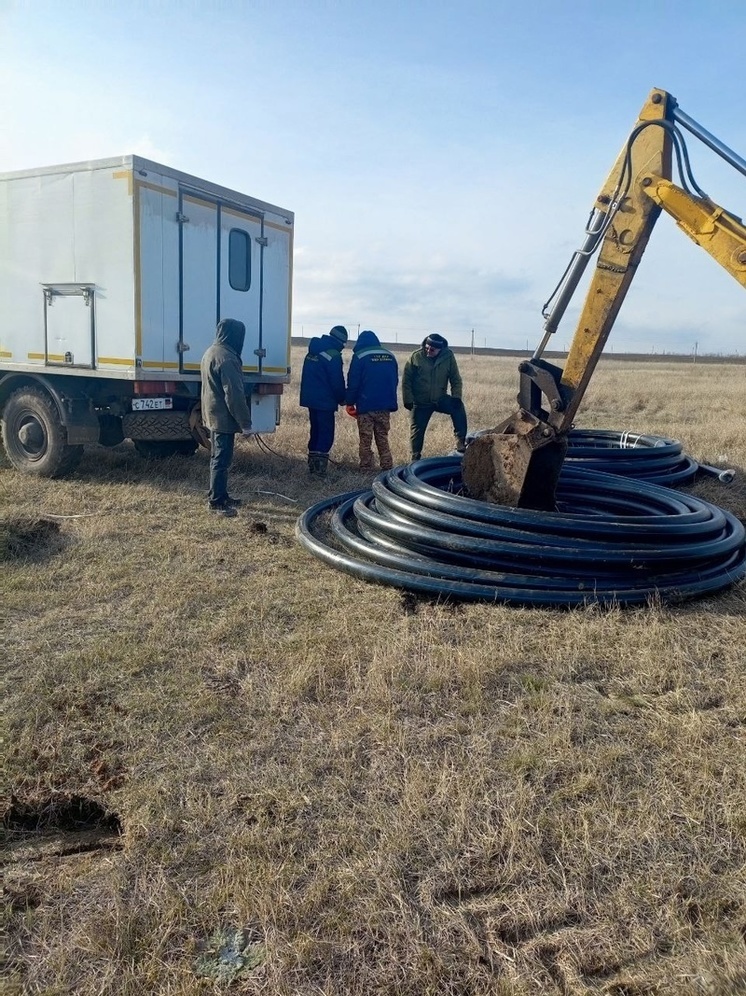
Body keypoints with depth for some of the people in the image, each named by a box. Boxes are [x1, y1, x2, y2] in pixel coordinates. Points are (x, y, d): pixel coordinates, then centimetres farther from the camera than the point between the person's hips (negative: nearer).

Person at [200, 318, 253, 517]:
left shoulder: (210, 352, 12)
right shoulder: (227, 358, -21)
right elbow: (235, 395, -23)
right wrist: (246, 423, -18)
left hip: (213, 415, 10)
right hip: (224, 418, -10)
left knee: (218, 457, 17)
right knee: (222, 460, -4)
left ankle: (220, 495, 26)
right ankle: (216, 501, 0)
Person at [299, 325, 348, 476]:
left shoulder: (312, 352, 12)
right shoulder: (333, 355, -15)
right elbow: (337, 381, -14)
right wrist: (341, 399, 2)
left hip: (310, 398, 9)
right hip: (325, 401, -9)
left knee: (316, 430, 16)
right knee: (326, 434, -6)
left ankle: (312, 464, 20)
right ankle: (319, 468, -13)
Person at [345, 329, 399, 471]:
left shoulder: (359, 357, -7)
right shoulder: (390, 357, 9)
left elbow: (353, 383, -8)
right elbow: (395, 381, 15)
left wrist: (350, 402, 2)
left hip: (366, 406, -5)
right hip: (385, 406, 5)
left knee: (365, 442, 3)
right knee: (383, 439, 14)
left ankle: (366, 470, 5)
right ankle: (387, 469, 13)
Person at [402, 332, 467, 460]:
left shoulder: (448, 356, -7)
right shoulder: (416, 356, -11)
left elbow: (455, 379, -2)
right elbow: (406, 380, -5)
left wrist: (456, 396, -14)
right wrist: (408, 399, -9)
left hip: (440, 398, 1)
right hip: (420, 402, 0)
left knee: (458, 408, -24)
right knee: (417, 430, 5)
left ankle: (461, 442, -19)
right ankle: (415, 458, 21)